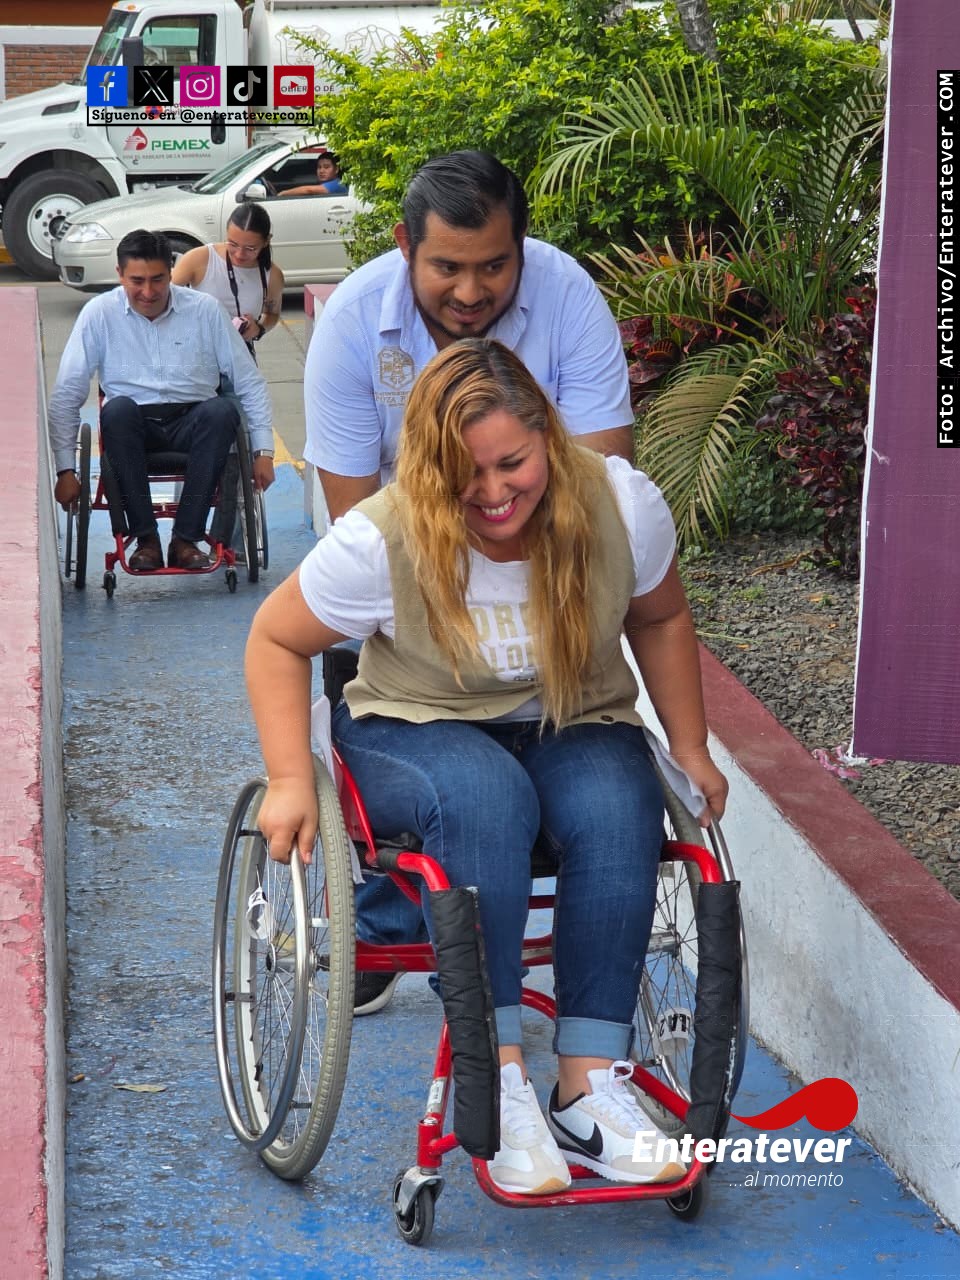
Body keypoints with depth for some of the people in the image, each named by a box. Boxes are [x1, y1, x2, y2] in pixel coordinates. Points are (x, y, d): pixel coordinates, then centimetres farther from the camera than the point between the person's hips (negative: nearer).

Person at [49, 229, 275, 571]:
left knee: (222, 410, -32)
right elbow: (66, 395, -2)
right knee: (118, 408, -35)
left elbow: (250, 382, 5)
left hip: (193, 424, 1)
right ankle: (145, 539, -27)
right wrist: (66, 470, -9)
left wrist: (264, 450, -3)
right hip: (130, 426, -1)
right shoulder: (100, 313, -2)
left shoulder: (204, 309, 1)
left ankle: (186, 538, -28)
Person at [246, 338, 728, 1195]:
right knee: (485, 798, -39)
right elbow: (277, 641, -6)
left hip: (577, 731, 2)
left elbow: (661, 620, 6)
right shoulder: (381, 542, -20)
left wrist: (691, 750, 6)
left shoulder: (623, 506, -14)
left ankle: (592, 1085, -29)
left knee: (620, 811, -34)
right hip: (418, 731, -2)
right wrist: (291, 783, -14)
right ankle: (498, 1081, -34)